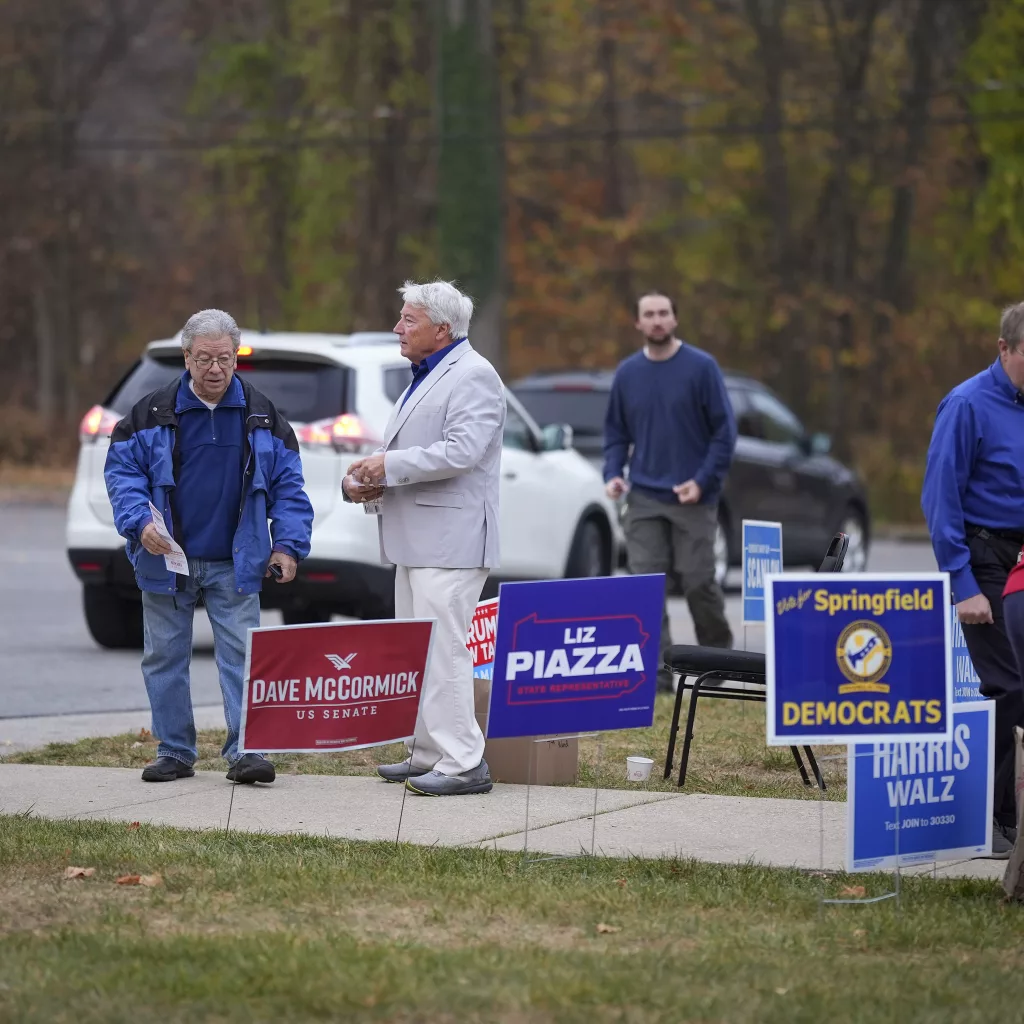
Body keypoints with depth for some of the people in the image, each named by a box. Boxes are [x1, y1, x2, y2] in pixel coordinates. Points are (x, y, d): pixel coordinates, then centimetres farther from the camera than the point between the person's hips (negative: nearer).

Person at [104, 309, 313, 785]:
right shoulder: (153, 414, 0)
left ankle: (245, 750, -7)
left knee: (242, 654, -7)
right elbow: (122, 470, 1)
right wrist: (139, 522, -15)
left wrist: (288, 545, -4)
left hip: (235, 565, 0)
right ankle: (174, 751, 14)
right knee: (165, 656, 5)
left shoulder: (261, 416, 4)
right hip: (167, 560, 0)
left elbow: (287, 485, 6)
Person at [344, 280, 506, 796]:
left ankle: (462, 764, -14)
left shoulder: (472, 376, -11)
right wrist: (371, 480, 9)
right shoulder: (423, 379, 22)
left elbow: (460, 451, -23)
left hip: (449, 540, -11)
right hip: (415, 540, 11)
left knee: (442, 651, -14)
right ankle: (427, 754, 18)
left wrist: (389, 466, -15)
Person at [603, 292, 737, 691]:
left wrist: (704, 481, -12)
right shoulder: (627, 373, 7)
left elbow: (724, 430, -4)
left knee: (698, 582, 1)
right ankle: (657, 670, -3)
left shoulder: (701, 367, -4)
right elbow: (616, 432, 15)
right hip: (643, 498, 3)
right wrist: (613, 473, -1)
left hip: (693, 498, -3)